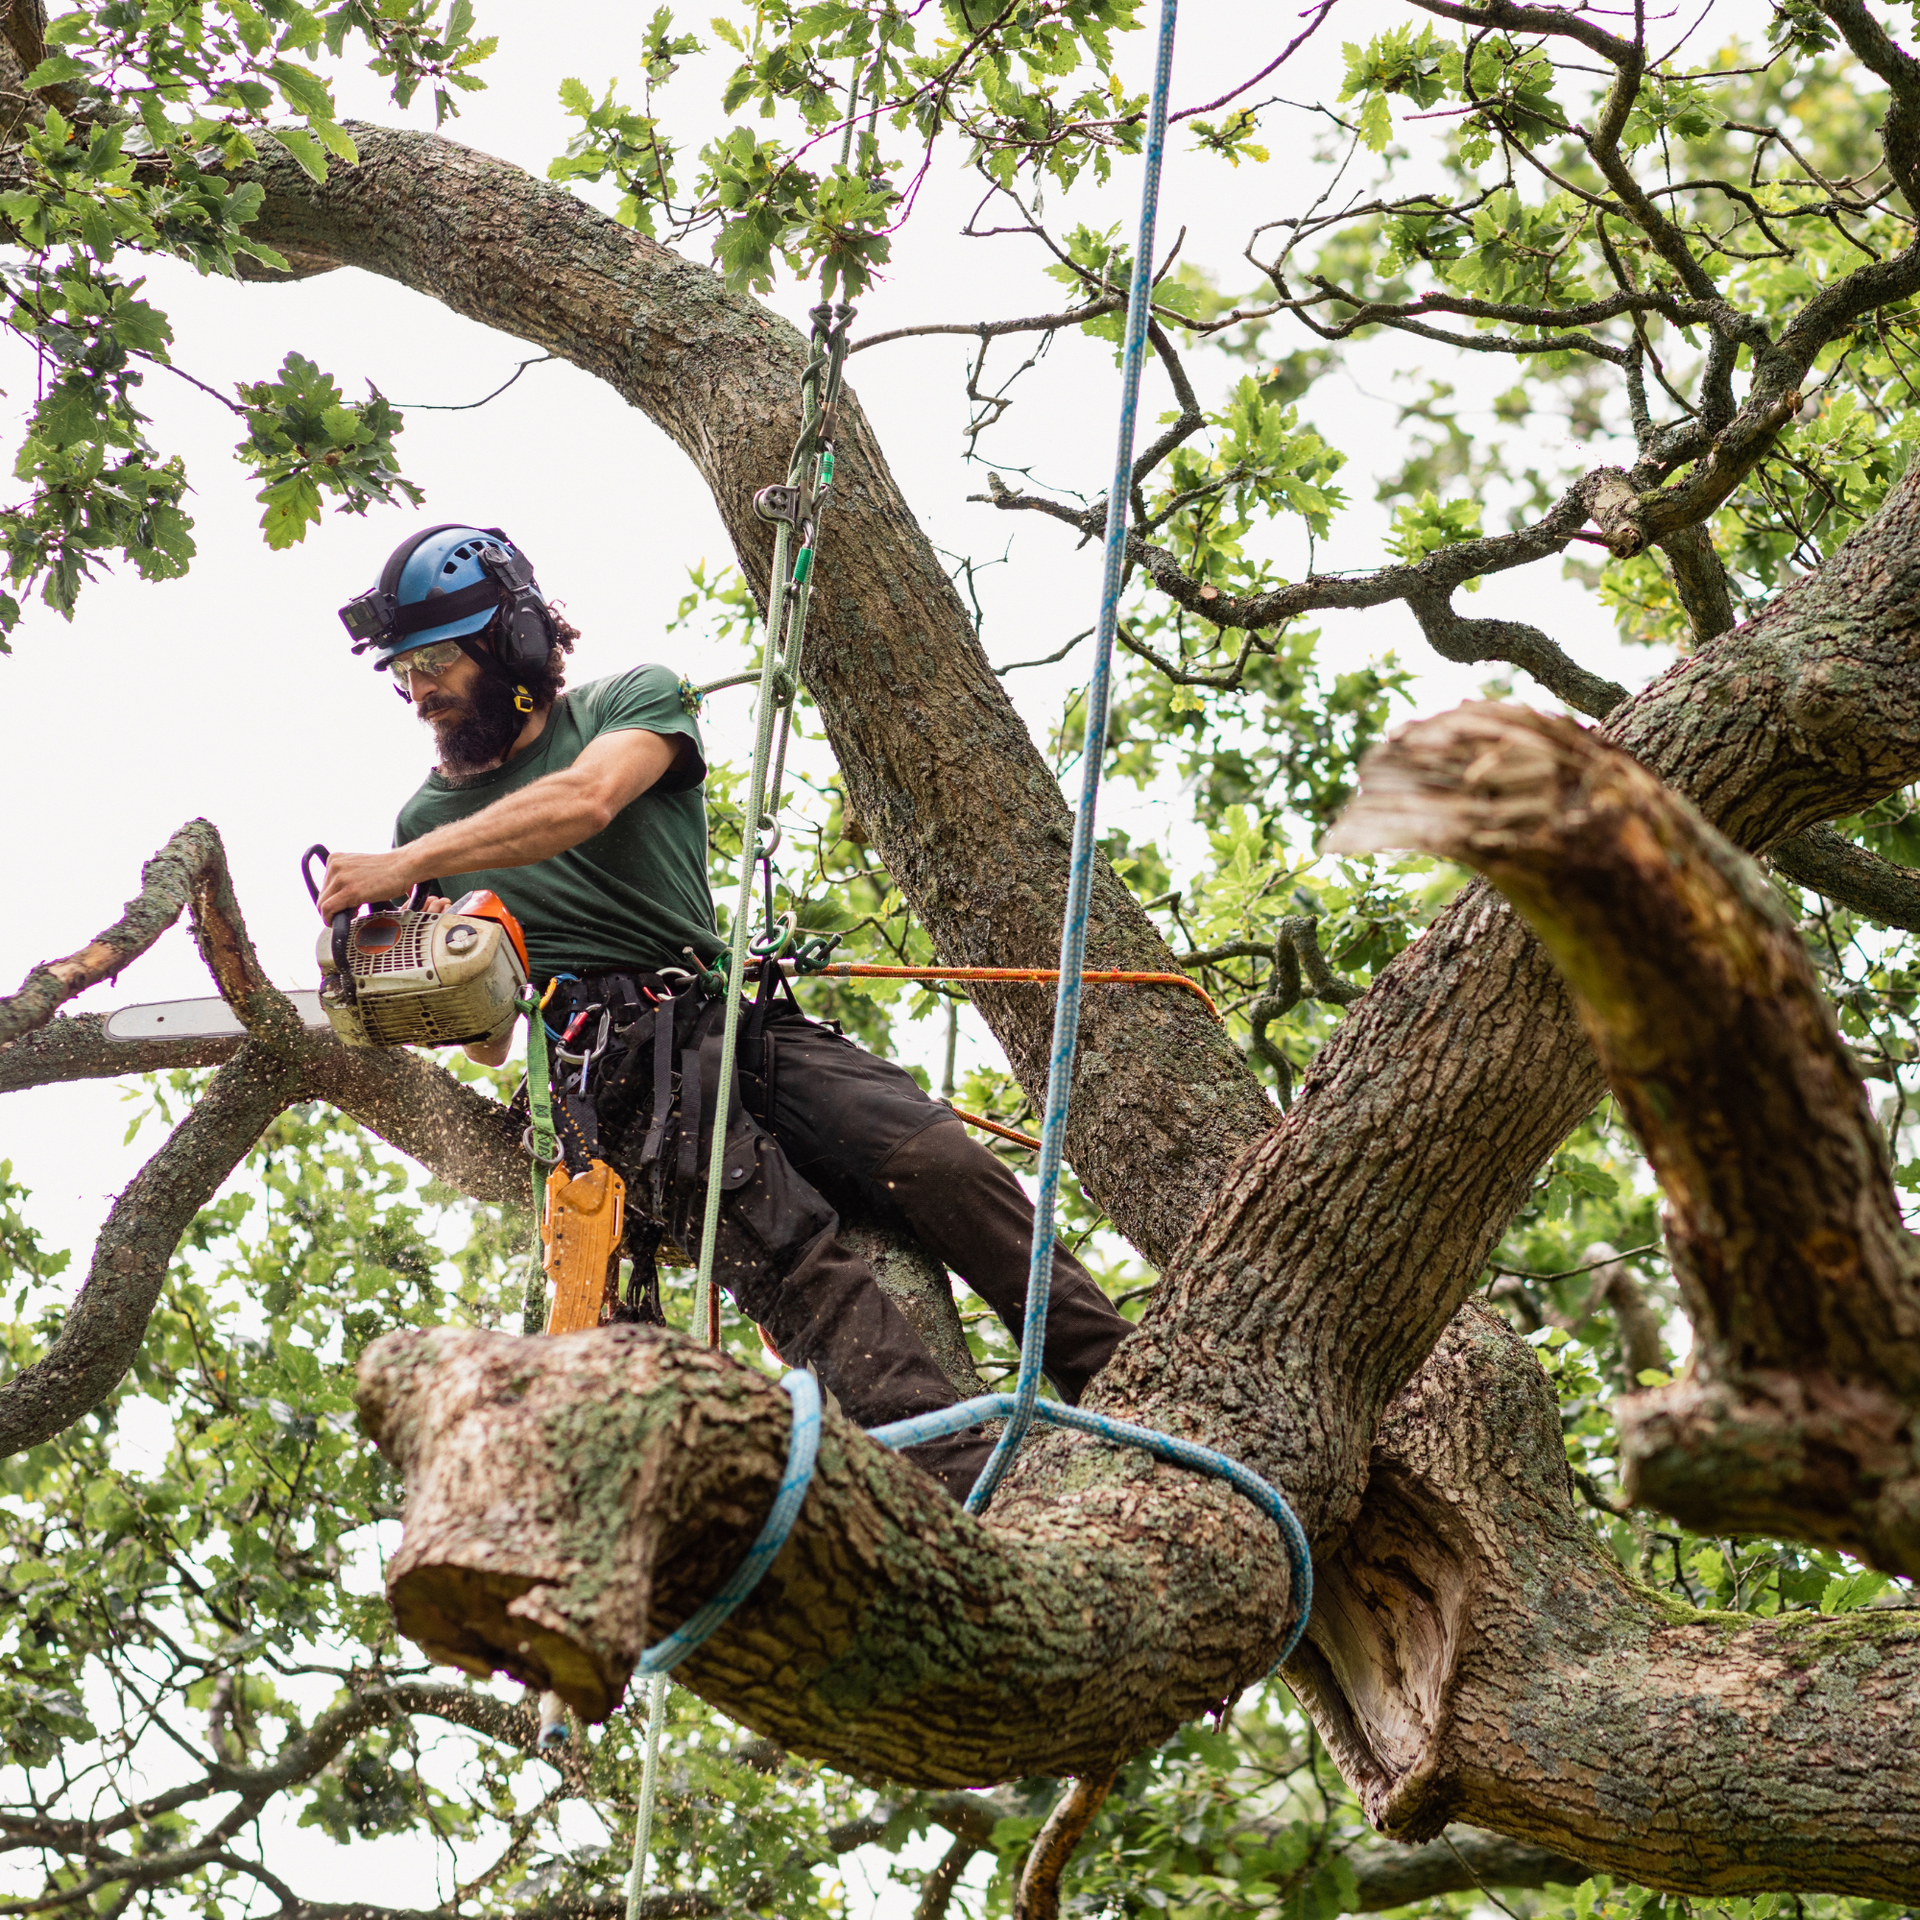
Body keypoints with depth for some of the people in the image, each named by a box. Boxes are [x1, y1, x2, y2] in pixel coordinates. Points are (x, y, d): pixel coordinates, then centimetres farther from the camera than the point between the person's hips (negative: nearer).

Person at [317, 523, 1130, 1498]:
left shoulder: (632, 701, 12)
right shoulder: (431, 816, 19)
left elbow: (582, 802, -14)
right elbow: (488, 1038, 20)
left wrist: (401, 868, -18)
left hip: (734, 1018, 2)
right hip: (608, 1074, -2)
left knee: (942, 1165, -20)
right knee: (791, 1255, -26)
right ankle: (967, 1490, -41)